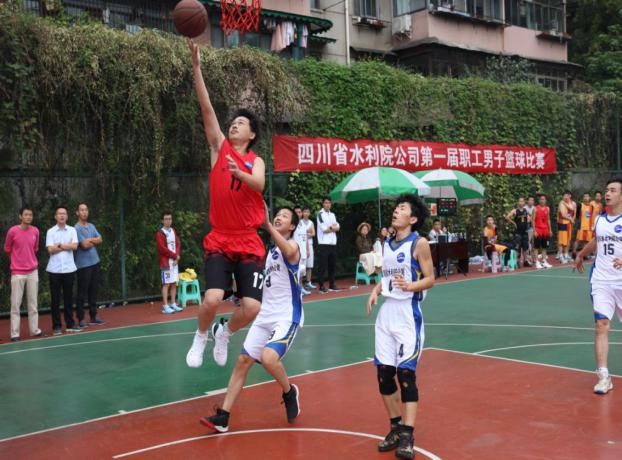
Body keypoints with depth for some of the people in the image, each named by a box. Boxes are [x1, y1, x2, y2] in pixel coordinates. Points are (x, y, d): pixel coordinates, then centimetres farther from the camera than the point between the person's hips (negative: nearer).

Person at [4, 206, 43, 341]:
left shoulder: (35, 231, 3)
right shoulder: (13, 231, -9)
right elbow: (7, 249, 5)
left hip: (33, 272, 4)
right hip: (17, 273, -4)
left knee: (33, 303, 10)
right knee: (15, 304, -1)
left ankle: (34, 330, 18)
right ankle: (14, 334, 3)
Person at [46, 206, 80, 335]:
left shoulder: (72, 230, 6)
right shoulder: (50, 232, 2)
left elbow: (74, 246, -7)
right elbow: (50, 249, -9)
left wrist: (59, 245, -7)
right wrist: (67, 246, -5)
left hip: (69, 269, 1)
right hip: (54, 270, -1)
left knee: (69, 297, 7)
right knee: (55, 299, 3)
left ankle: (70, 324, 15)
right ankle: (56, 326, 10)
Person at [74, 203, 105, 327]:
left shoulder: (91, 226, 13)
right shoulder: (76, 228, -10)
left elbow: (100, 240, 5)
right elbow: (85, 245, -18)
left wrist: (90, 240, -10)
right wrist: (94, 241, -1)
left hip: (95, 262, 7)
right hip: (83, 264, -7)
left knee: (93, 291, 12)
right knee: (82, 293, -1)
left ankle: (93, 317, 20)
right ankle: (80, 319, 4)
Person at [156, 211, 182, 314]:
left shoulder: (173, 231, 15)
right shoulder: (160, 233, -7)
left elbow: (178, 244, 11)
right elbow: (162, 248, -14)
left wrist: (177, 257, -4)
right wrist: (175, 255, -10)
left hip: (174, 261, 7)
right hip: (166, 262, -7)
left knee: (174, 283, 8)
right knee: (166, 284, -7)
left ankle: (173, 304, 15)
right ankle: (165, 307, -5)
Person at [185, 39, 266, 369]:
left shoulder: (256, 161, 5)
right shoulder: (220, 147, 6)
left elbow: (258, 185, -17)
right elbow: (206, 108, -4)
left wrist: (239, 172, -38)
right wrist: (196, 66, -11)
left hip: (249, 243, 1)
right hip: (218, 241, 0)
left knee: (251, 308, -8)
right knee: (212, 298, -19)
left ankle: (224, 333, 26)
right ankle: (201, 336, 14)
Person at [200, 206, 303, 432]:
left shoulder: (292, 245, -10)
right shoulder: (271, 250, 16)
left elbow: (289, 252, -38)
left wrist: (267, 225, -45)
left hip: (287, 317, -8)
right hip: (265, 315, 8)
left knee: (269, 358, -27)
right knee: (243, 360, 2)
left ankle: (289, 392, 4)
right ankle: (223, 417, 8)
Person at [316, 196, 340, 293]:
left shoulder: (332, 215, 17)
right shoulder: (320, 214, -4)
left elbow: (337, 227, 6)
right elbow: (324, 229, -12)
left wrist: (329, 228, -10)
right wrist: (333, 228, 1)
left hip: (333, 243, 6)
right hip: (324, 244, -6)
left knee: (332, 265, 9)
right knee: (323, 266, -6)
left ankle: (332, 285, 17)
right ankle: (321, 286, -2)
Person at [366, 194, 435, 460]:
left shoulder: (419, 243, -7)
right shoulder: (387, 244, 12)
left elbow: (430, 279, -8)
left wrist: (409, 286, -26)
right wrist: (376, 291, 3)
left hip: (408, 313, -7)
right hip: (387, 312, 7)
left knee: (406, 372, -9)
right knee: (384, 372, 6)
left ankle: (408, 435, -4)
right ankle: (396, 427, 20)